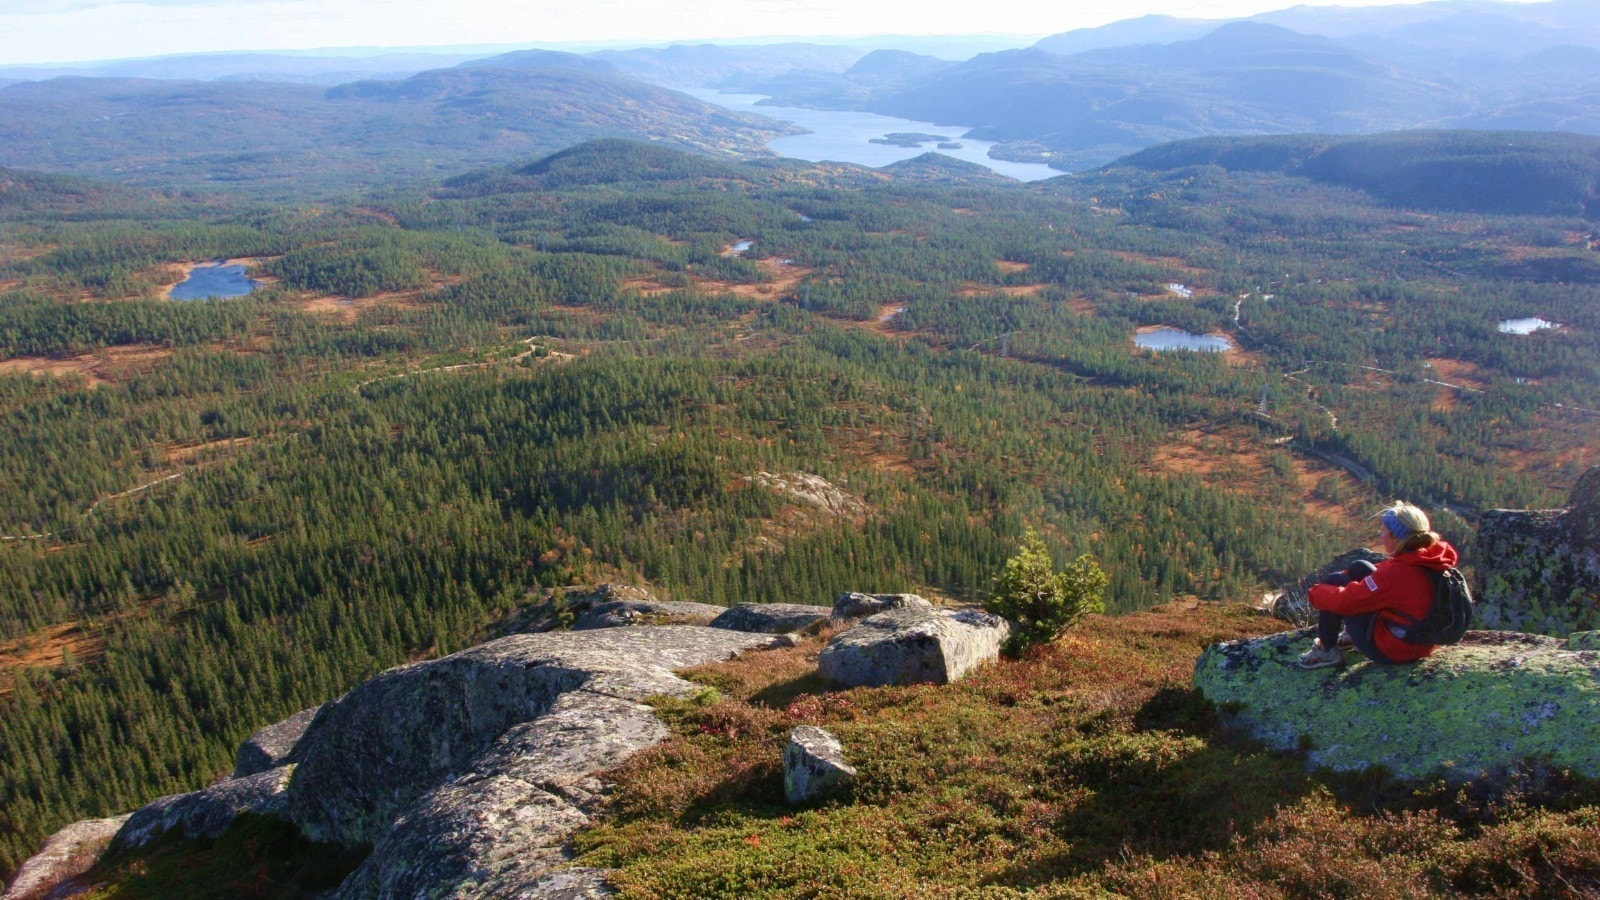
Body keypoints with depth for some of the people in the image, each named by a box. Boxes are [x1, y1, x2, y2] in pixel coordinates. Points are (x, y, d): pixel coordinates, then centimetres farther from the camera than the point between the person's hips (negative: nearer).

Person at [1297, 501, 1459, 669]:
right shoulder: (1432, 558, -5)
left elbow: (1346, 600, -23)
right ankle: (1349, 631, 30)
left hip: (1390, 652, -8)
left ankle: (1327, 651, 9)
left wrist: (1315, 593, -4)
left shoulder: (1396, 573, -31)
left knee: (1335, 581, -1)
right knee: (1359, 568, 14)